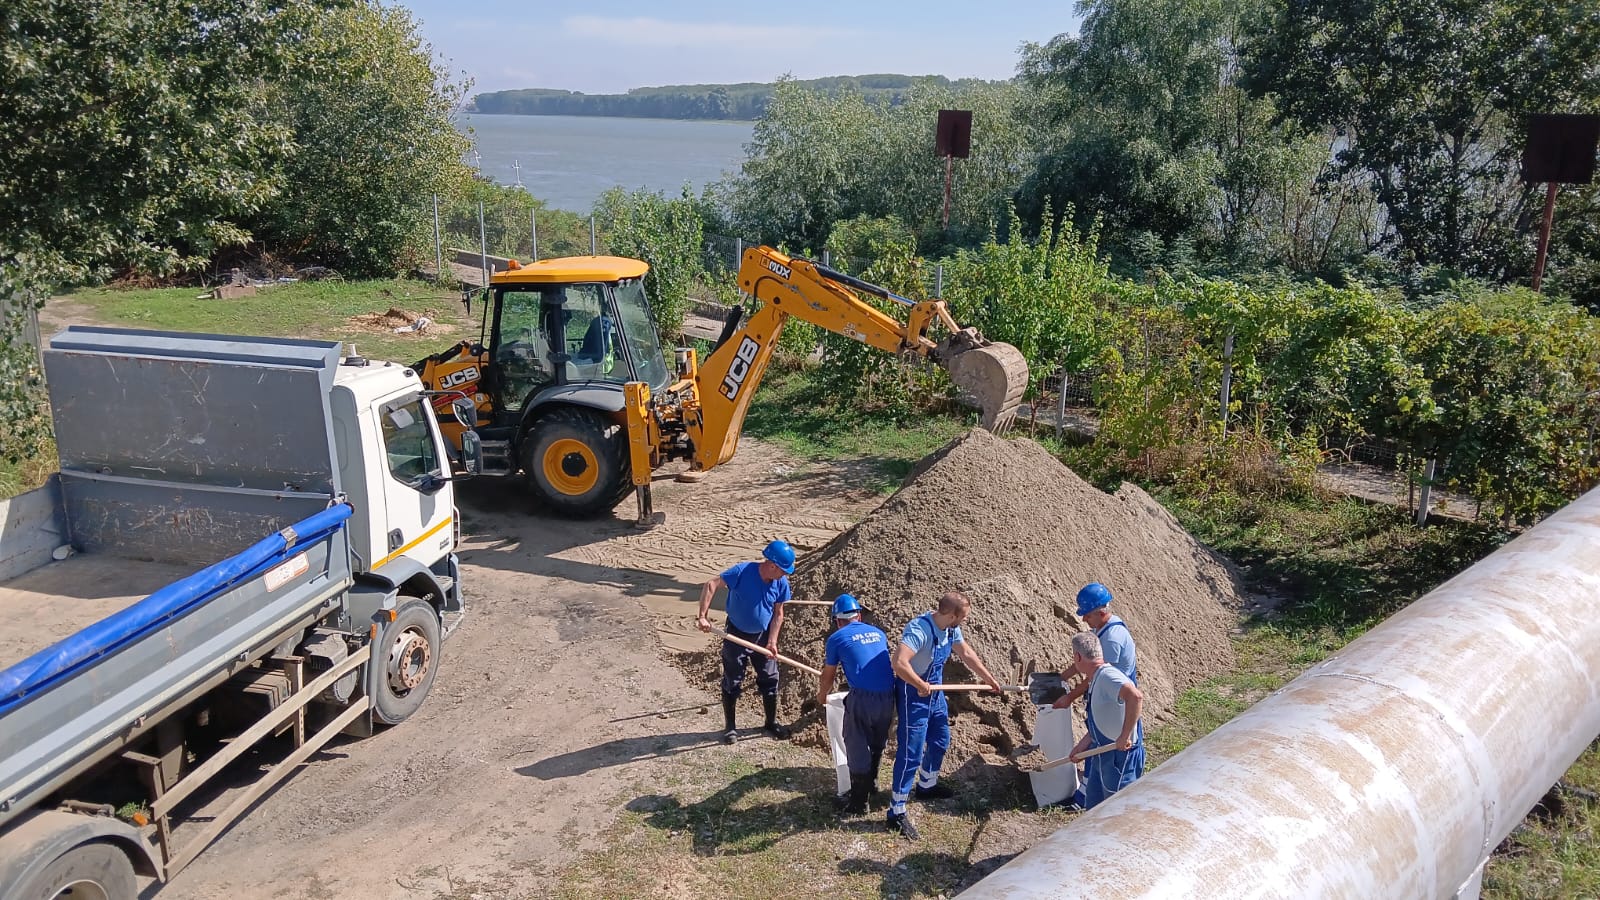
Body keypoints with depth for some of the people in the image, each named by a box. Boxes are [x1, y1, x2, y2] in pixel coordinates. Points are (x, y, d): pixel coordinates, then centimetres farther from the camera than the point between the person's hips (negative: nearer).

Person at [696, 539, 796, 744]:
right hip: (737, 635, -4)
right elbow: (711, 585, -28)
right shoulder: (742, 571, -27)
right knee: (732, 682, 5)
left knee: (770, 679, 11)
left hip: (763, 636, 4)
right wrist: (703, 616, -35)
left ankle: (771, 723, 29)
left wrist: (772, 642, -13)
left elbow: (778, 614, -3)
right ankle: (729, 727, 21)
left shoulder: (781, 583, -13)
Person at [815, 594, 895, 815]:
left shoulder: (836, 639, 6)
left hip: (862, 697, -5)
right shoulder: (878, 633, 19)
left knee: (857, 747, 7)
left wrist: (822, 696, 38)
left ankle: (859, 800, 11)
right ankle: (871, 782, 42)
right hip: (888, 695, 5)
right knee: (877, 742, 24)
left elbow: (828, 676, 16)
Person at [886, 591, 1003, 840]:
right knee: (911, 752, -7)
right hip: (913, 694, -9)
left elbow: (967, 654, 13)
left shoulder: (952, 629, -3)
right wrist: (922, 686, -30)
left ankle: (926, 786, 47)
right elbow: (900, 663, -42)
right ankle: (897, 812, 1)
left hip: (934, 691, 9)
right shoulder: (919, 629, -31)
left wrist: (989, 679, 19)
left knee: (940, 740, 24)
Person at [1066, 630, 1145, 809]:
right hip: (1103, 755, 10)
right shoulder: (1096, 679, 10)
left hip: (1121, 755, -10)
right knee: (1094, 808, 21)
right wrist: (1081, 746, 23)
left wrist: (1125, 736, -37)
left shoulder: (1108, 676, -23)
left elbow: (1135, 696, -42)